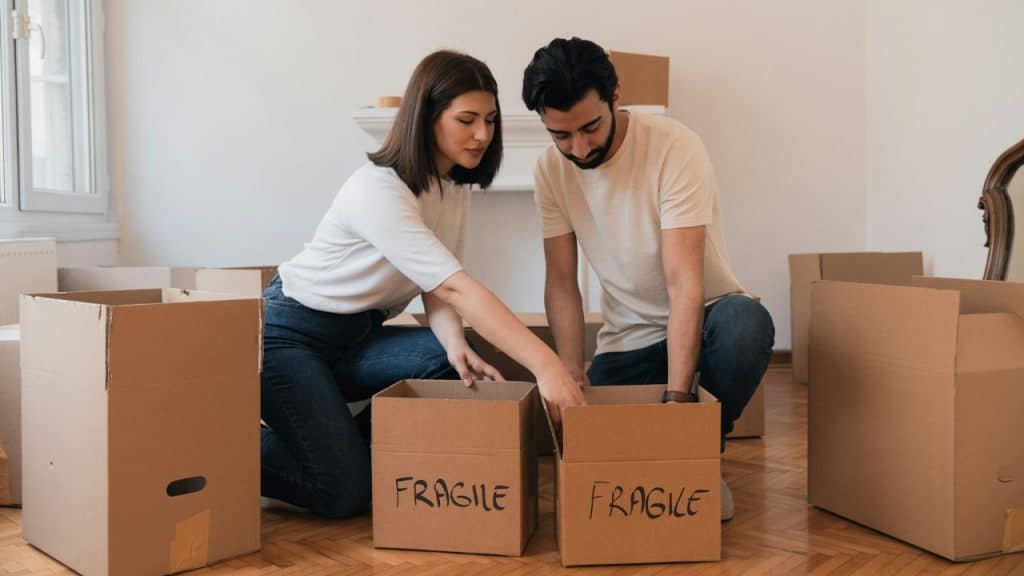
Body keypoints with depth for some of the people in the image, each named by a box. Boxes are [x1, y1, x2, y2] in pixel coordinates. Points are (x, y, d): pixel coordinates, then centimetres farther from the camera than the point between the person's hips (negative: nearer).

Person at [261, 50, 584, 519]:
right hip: (287, 335, -8)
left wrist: (455, 342, -25)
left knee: (456, 363, -19)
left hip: (355, 336, 8)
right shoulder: (379, 190, -27)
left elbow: (438, 286, -3)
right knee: (344, 492, -17)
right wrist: (545, 364, -42)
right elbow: (457, 287, -36)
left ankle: (354, 443, 3)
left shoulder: (455, 186, 0)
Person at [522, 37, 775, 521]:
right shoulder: (551, 169, -8)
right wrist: (573, 375, -19)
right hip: (626, 338, 3)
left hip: (702, 317, -3)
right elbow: (561, 284, -6)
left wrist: (675, 398, -35)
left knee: (746, 323, -36)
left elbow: (684, 283, -29)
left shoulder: (676, 148, -23)